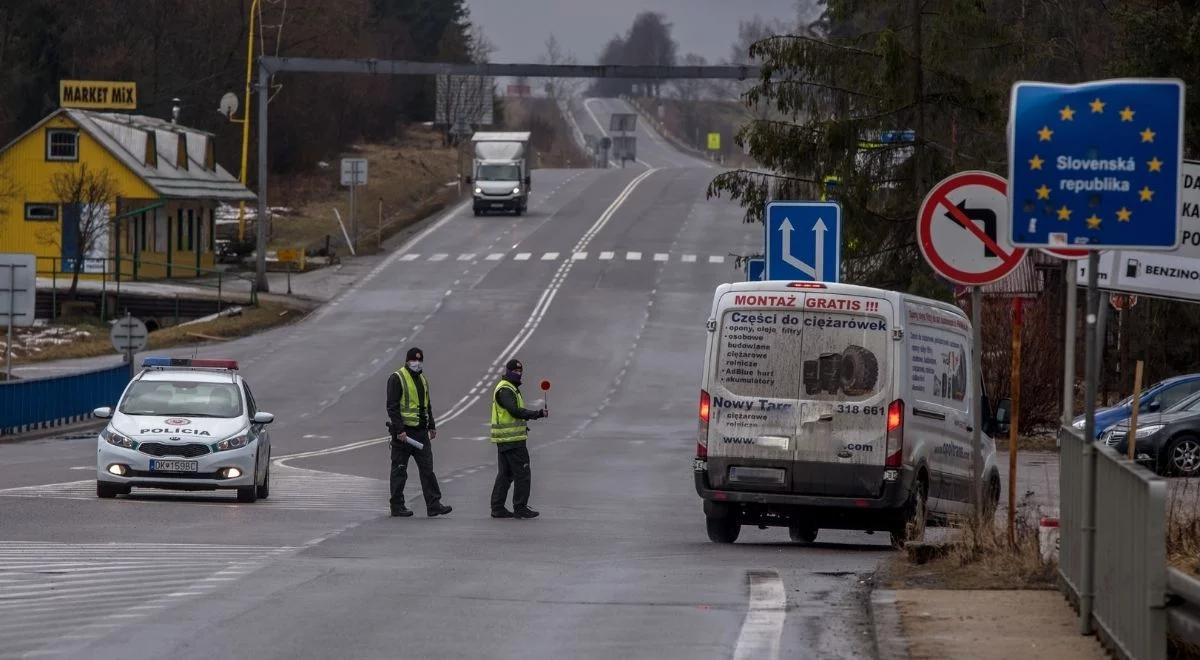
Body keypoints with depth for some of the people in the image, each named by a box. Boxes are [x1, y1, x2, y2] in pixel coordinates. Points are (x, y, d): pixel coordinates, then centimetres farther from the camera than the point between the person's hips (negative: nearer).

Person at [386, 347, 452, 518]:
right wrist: (399, 430, -21)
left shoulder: (423, 380, 17)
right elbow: (392, 406, -14)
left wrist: (431, 426, 17)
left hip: (421, 432, 7)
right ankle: (397, 506, 5)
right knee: (399, 470, 0)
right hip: (403, 431, -7)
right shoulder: (397, 379, -8)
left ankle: (434, 505, 1)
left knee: (427, 468, 2)